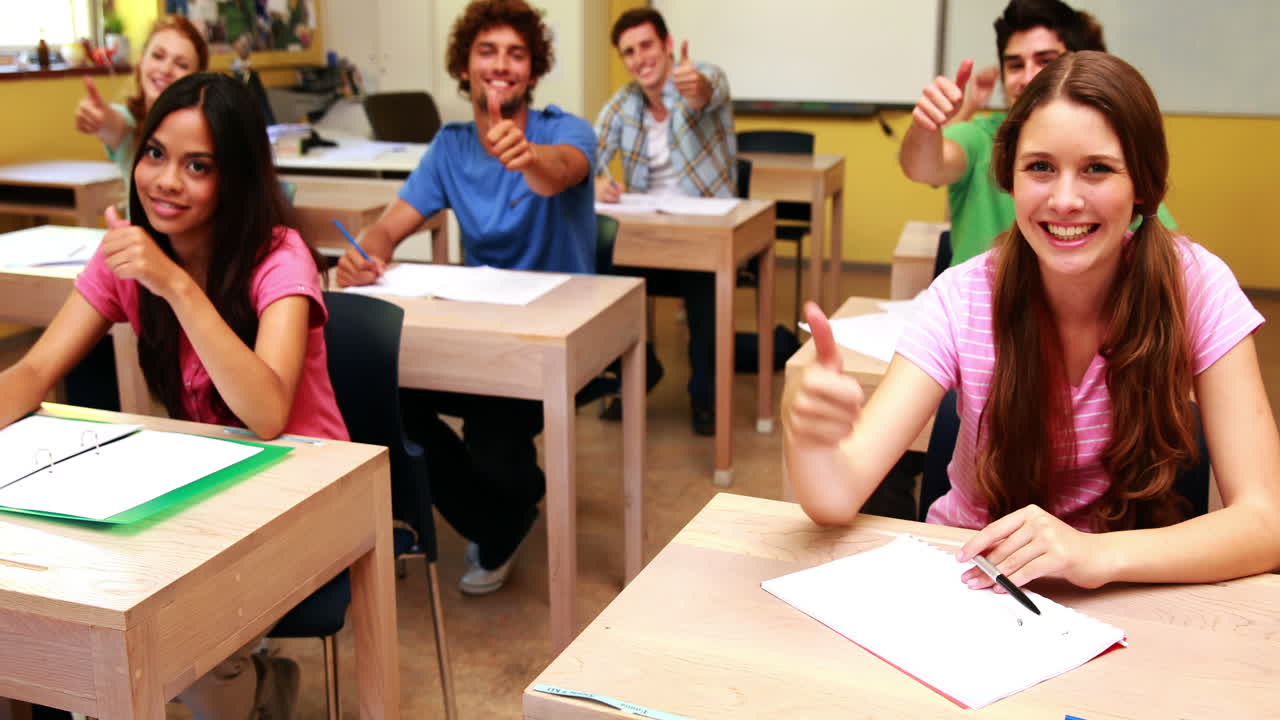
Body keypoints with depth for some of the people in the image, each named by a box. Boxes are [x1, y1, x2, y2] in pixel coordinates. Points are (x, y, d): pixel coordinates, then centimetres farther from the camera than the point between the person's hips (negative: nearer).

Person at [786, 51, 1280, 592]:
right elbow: (838, 497, -24)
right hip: (976, 574, -2)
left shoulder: (1195, 286, -14)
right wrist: (808, 434, -47)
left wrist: (1098, 555, -35)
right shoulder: (961, 299, -15)